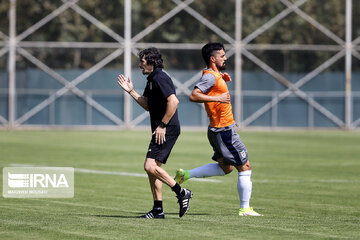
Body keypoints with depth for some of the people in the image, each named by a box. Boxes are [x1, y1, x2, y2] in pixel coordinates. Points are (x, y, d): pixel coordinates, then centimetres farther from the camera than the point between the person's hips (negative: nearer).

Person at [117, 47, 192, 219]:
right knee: (152, 168, 10)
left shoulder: (159, 78, -14)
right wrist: (131, 91, 22)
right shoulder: (152, 79, 19)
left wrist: (163, 125, -22)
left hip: (166, 130, -11)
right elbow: (148, 105, 28)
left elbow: (173, 101, -25)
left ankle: (182, 193, -8)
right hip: (160, 130, 11)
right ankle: (158, 210, 12)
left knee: (150, 166, -17)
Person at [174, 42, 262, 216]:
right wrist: (217, 98, -31)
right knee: (245, 167, -3)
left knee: (225, 167, 21)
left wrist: (223, 77, 17)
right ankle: (245, 208, 1)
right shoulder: (210, 77, -16)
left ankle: (186, 174, 17)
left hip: (219, 130, 10)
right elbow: (194, 96, -27)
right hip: (224, 129, -10)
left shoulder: (215, 75, 12)